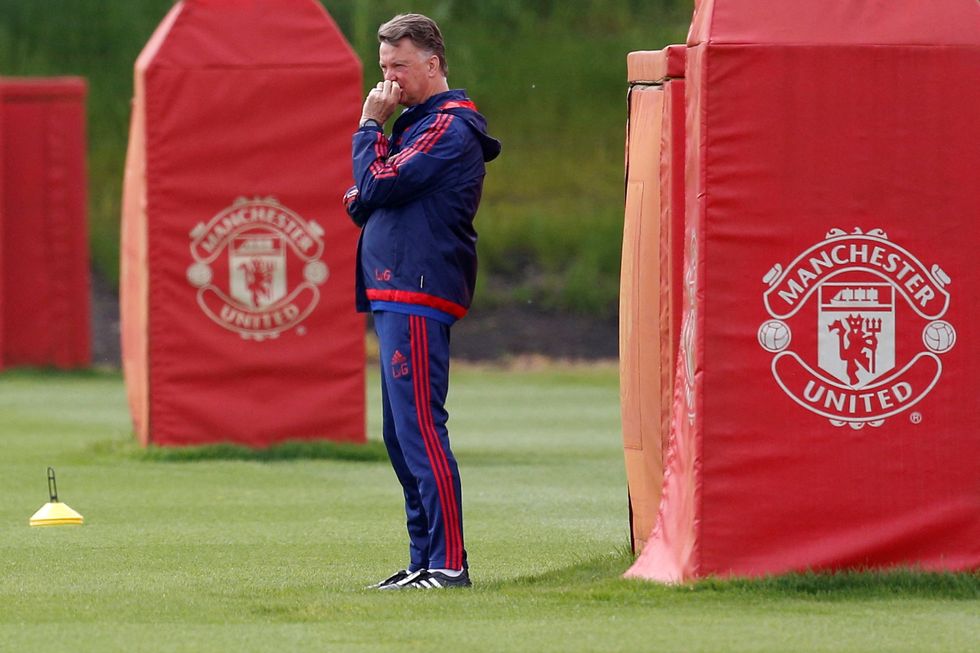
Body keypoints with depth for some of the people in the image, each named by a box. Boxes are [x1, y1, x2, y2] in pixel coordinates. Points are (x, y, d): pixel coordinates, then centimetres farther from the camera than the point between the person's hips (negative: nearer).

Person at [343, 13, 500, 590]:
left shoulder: (447, 127, -9)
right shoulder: (423, 124, 23)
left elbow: (377, 186, -16)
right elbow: (369, 200, 22)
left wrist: (370, 126, -3)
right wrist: (362, 201, 0)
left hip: (418, 298, -11)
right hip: (398, 297, 11)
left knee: (420, 430, -14)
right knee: (403, 435, 12)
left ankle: (449, 564, -16)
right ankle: (424, 562, 16)